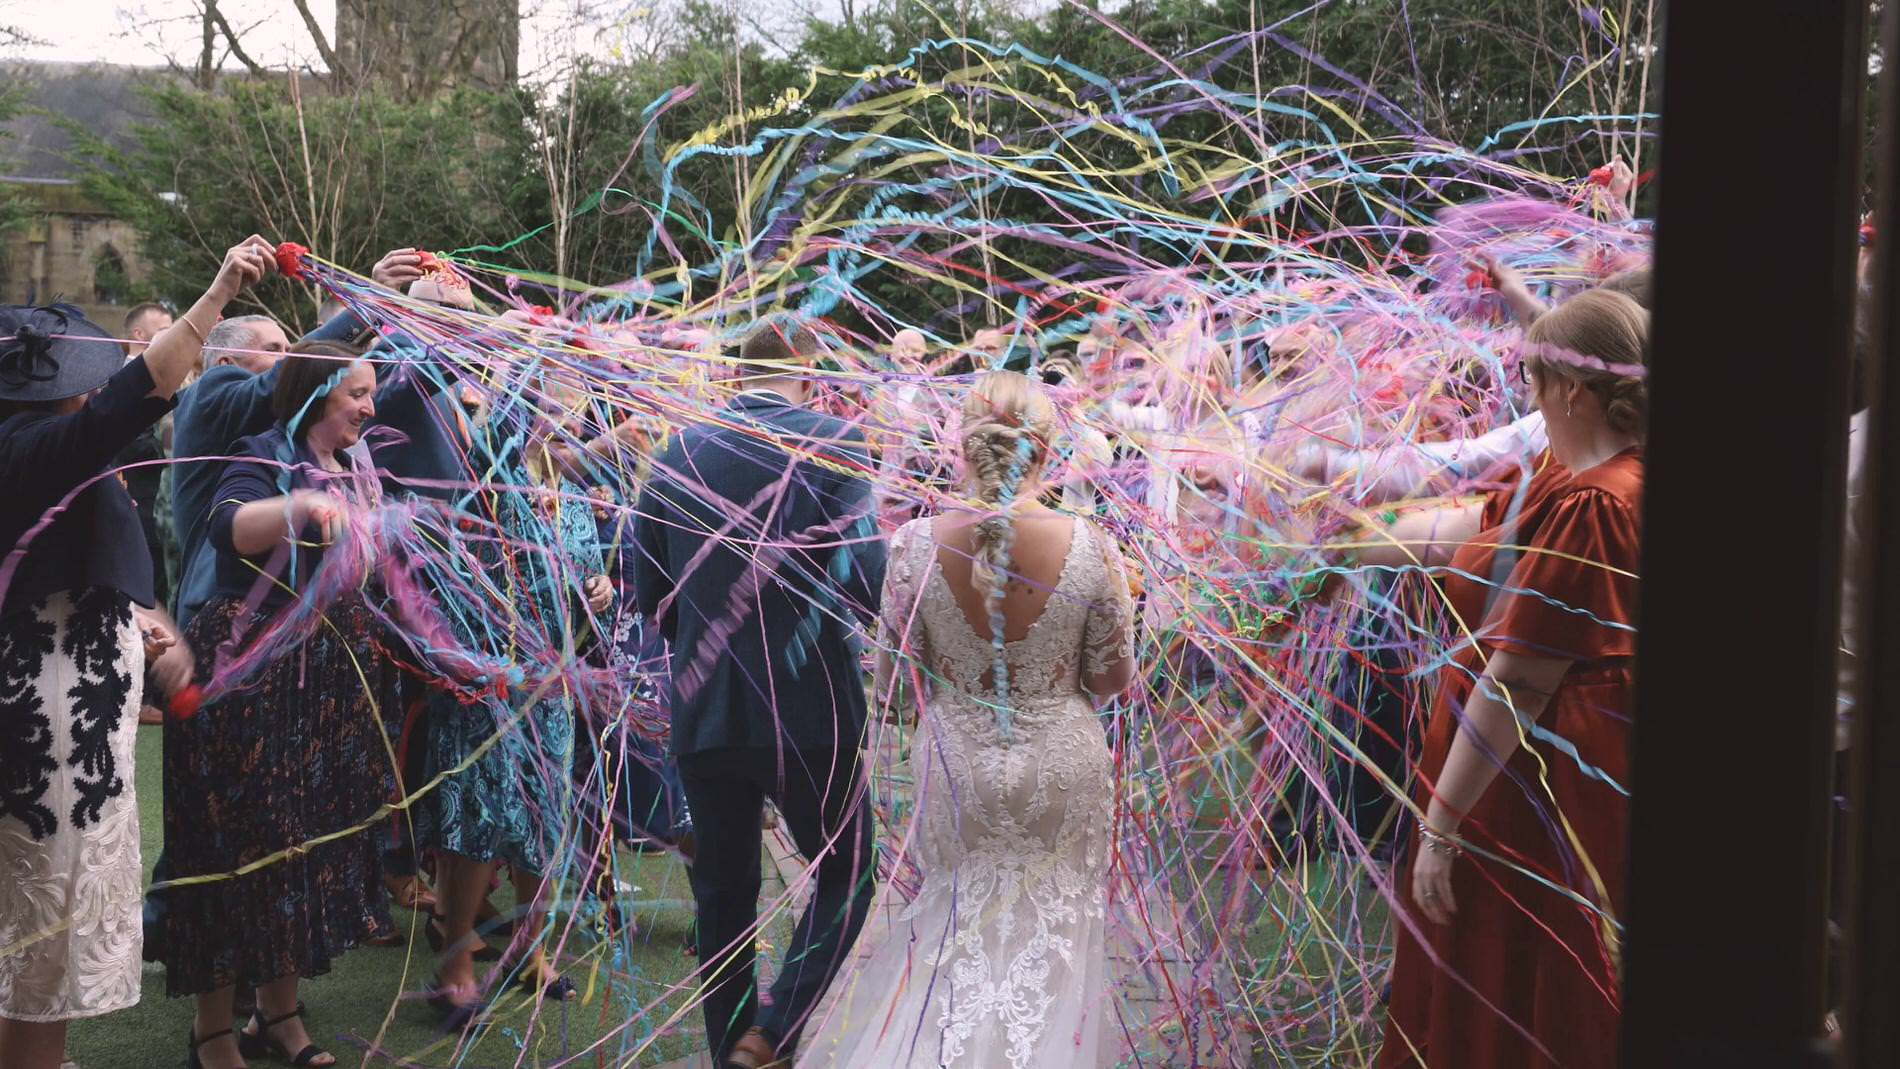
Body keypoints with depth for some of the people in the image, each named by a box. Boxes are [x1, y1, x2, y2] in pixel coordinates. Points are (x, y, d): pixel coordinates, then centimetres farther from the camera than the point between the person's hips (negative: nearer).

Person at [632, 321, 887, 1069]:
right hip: (809, 706, -4)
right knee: (844, 876, 11)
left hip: (702, 709, 4)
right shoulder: (833, 446, -9)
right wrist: (837, 616, 8)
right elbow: (869, 586, -14)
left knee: (723, 891, 15)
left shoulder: (678, 454, 3)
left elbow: (649, 595, 6)